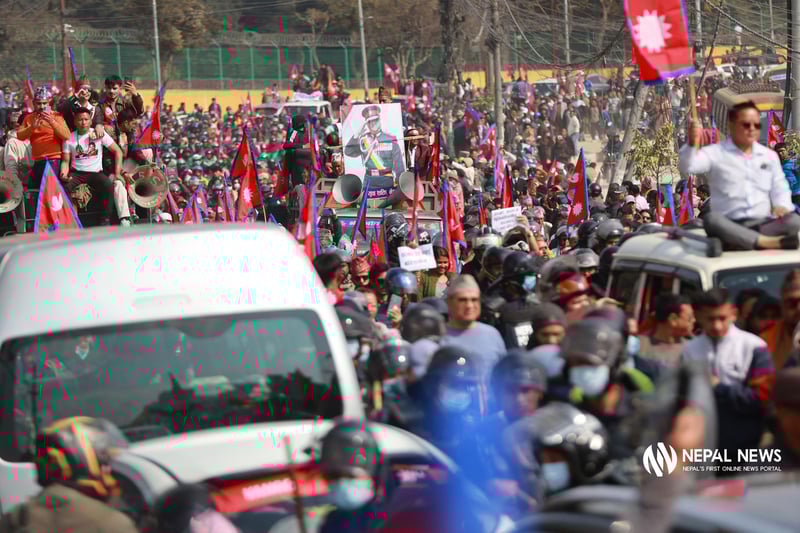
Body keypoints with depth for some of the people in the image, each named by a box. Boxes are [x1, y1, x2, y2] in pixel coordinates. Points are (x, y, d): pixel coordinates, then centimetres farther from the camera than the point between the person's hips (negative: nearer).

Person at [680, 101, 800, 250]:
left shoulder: (770, 156, 14)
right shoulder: (715, 153, 2)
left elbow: (780, 189, 16)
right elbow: (687, 167, -13)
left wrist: (782, 206, -9)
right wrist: (692, 145, -36)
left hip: (762, 224, 3)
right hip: (730, 225, -3)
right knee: (711, 219, -38)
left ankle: (746, 242, -37)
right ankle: (765, 242, -45)